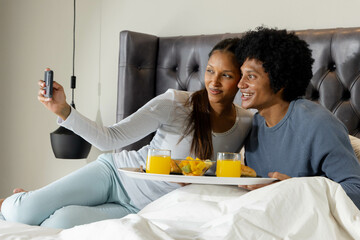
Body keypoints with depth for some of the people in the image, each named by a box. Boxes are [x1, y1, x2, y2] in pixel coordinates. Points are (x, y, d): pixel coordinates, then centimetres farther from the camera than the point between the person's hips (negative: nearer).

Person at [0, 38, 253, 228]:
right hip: (115, 174, -1)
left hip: (143, 208, 1)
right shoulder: (175, 103, -16)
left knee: (63, 221, -24)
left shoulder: (247, 124, -7)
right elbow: (110, 138, -17)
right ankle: (21, 200, 24)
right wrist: (63, 110, -29)